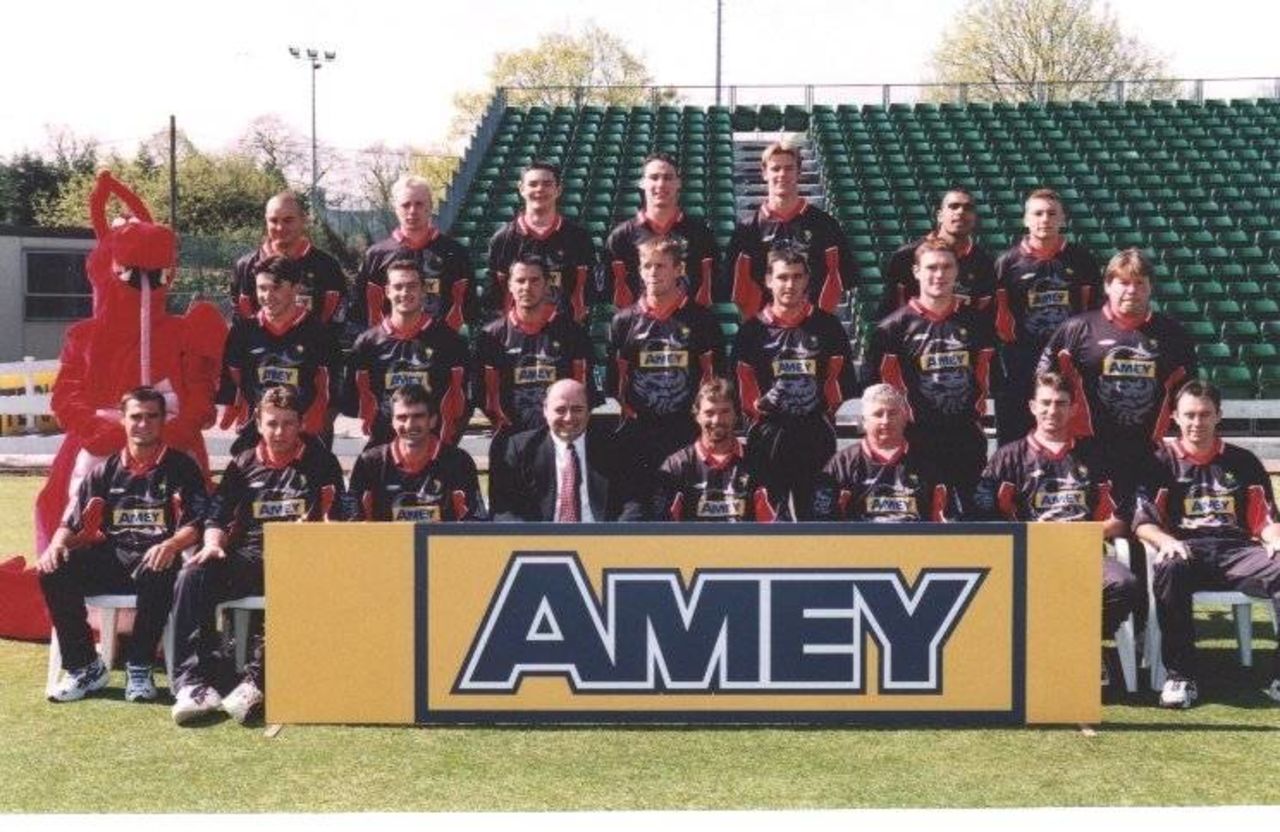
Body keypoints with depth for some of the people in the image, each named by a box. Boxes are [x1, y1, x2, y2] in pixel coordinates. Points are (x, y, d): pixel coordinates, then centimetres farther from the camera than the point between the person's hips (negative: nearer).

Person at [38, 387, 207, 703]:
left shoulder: (181, 467, 8)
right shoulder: (106, 471, 17)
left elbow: (195, 525, -3)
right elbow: (72, 523, 14)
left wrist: (171, 544, -25)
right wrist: (56, 545, -10)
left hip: (154, 560, -3)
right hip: (110, 560, 3)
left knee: (158, 575, -39)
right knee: (54, 574, -23)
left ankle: (139, 668, -23)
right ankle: (84, 667, -12)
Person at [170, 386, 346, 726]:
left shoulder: (320, 462, 13)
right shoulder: (243, 464, 20)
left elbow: (336, 521, 7)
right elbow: (218, 516, 16)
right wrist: (213, 543, -5)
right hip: (248, 555, 3)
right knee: (193, 577, -26)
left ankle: (256, 680, -42)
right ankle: (196, 682, -33)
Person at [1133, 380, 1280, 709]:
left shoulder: (1242, 462, 21)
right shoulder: (1162, 461, 15)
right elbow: (1143, 523, 6)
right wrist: (1166, 541, -16)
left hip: (1236, 550, 2)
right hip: (1186, 549, -2)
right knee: (1169, 569, -39)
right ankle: (1180, 676, -30)